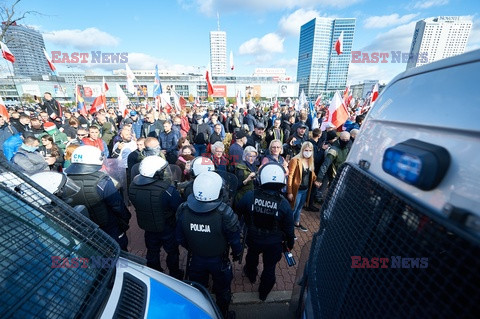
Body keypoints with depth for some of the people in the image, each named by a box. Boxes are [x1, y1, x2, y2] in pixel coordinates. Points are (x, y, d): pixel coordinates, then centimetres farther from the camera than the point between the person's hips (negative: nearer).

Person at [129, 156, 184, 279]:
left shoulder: (132, 186, -17)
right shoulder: (167, 190, -37)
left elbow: (134, 205, 0)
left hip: (147, 226, 5)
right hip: (167, 228, -5)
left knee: (152, 252, 28)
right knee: (172, 252, 21)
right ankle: (175, 276, 43)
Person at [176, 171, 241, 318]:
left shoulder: (183, 210, -24)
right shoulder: (225, 214, -35)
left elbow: (180, 238, -8)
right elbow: (234, 240, -20)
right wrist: (237, 253, 2)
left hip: (196, 259, 3)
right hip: (219, 260, -2)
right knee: (222, 290, 28)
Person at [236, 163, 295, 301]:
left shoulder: (249, 196, -27)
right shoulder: (284, 204, -26)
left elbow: (238, 211, -8)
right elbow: (289, 228, -12)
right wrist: (290, 243, 7)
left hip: (253, 238, 2)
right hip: (274, 243, -1)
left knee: (252, 256, 33)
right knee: (270, 267, 25)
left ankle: (251, 274, 63)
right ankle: (264, 292, 49)